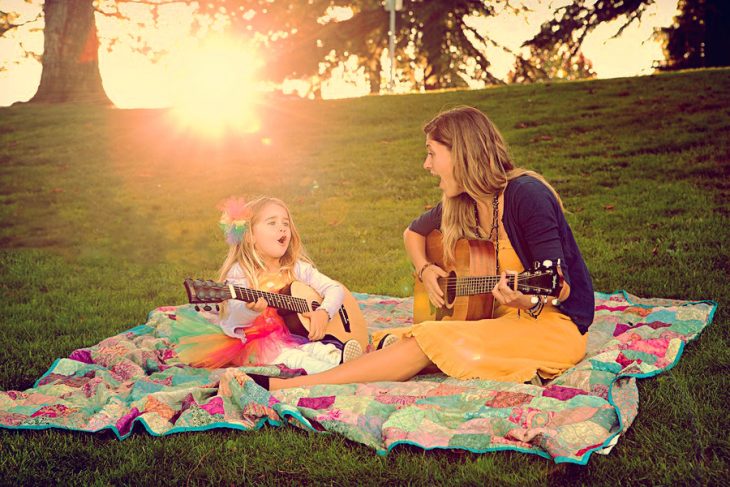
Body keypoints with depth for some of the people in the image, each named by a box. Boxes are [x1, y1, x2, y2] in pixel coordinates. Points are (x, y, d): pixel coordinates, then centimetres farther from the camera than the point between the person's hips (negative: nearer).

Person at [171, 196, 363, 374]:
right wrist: (250, 309, -41)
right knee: (289, 356, -35)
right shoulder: (241, 272, -5)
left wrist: (323, 312, -12)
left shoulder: (297, 268, 7)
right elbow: (233, 318, -17)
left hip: (295, 335, 6)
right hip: (255, 342, -6)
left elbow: (335, 288, 8)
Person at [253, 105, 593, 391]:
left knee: (430, 342, -24)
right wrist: (425, 269, 5)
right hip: (498, 320, 8)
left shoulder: (526, 194, -17)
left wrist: (527, 300, -39)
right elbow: (413, 233, 25)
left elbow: (561, 286, -17)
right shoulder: (458, 205, 6)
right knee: (396, 340, -15)